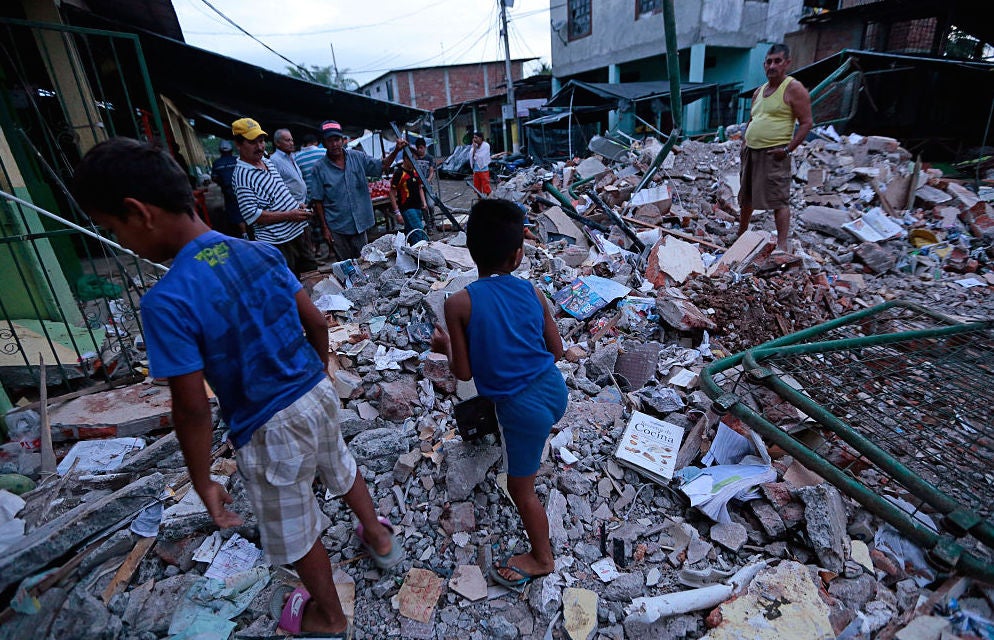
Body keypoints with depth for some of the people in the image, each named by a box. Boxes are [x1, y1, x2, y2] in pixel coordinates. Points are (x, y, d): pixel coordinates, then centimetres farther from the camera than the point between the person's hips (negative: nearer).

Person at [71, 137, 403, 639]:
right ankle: (379, 536, 58)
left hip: (270, 430, -5)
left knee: (296, 532, 19)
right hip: (318, 395, 6)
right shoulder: (260, 251, -6)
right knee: (341, 470, 32)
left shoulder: (167, 301, -23)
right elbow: (316, 323, 1)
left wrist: (202, 482, -5)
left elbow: (192, 410, -19)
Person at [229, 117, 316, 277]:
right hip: (277, 242, -9)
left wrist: (297, 204, 7)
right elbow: (252, 215, -22)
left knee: (311, 272, 20)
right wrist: (289, 215, -21)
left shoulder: (266, 161, 11)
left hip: (298, 230, 9)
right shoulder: (241, 176, -17)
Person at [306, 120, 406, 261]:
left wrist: (396, 151, -12)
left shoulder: (357, 157, 1)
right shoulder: (318, 168, -7)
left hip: (360, 224, 2)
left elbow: (381, 166, 5)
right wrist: (325, 228, -7)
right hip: (336, 228, -2)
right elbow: (318, 201, -5)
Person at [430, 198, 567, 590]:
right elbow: (556, 351, 3)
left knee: (521, 489, 19)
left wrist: (444, 347, 8)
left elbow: (463, 372, -11)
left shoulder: (459, 304, -18)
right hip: (554, 389, 5)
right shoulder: (531, 292, -6)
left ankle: (541, 558, 42)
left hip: (522, 408, -5)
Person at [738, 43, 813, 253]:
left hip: (774, 154, -8)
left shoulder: (793, 89, -5)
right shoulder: (759, 91, 17)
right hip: (751, 151, 8)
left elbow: (806, 123, -9)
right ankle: (740, 234, 30)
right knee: (745, 197, 15)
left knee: (779, 199, -12)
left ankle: (782, 245, -13)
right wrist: (745, 141, 14)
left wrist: (788, 149, -17)